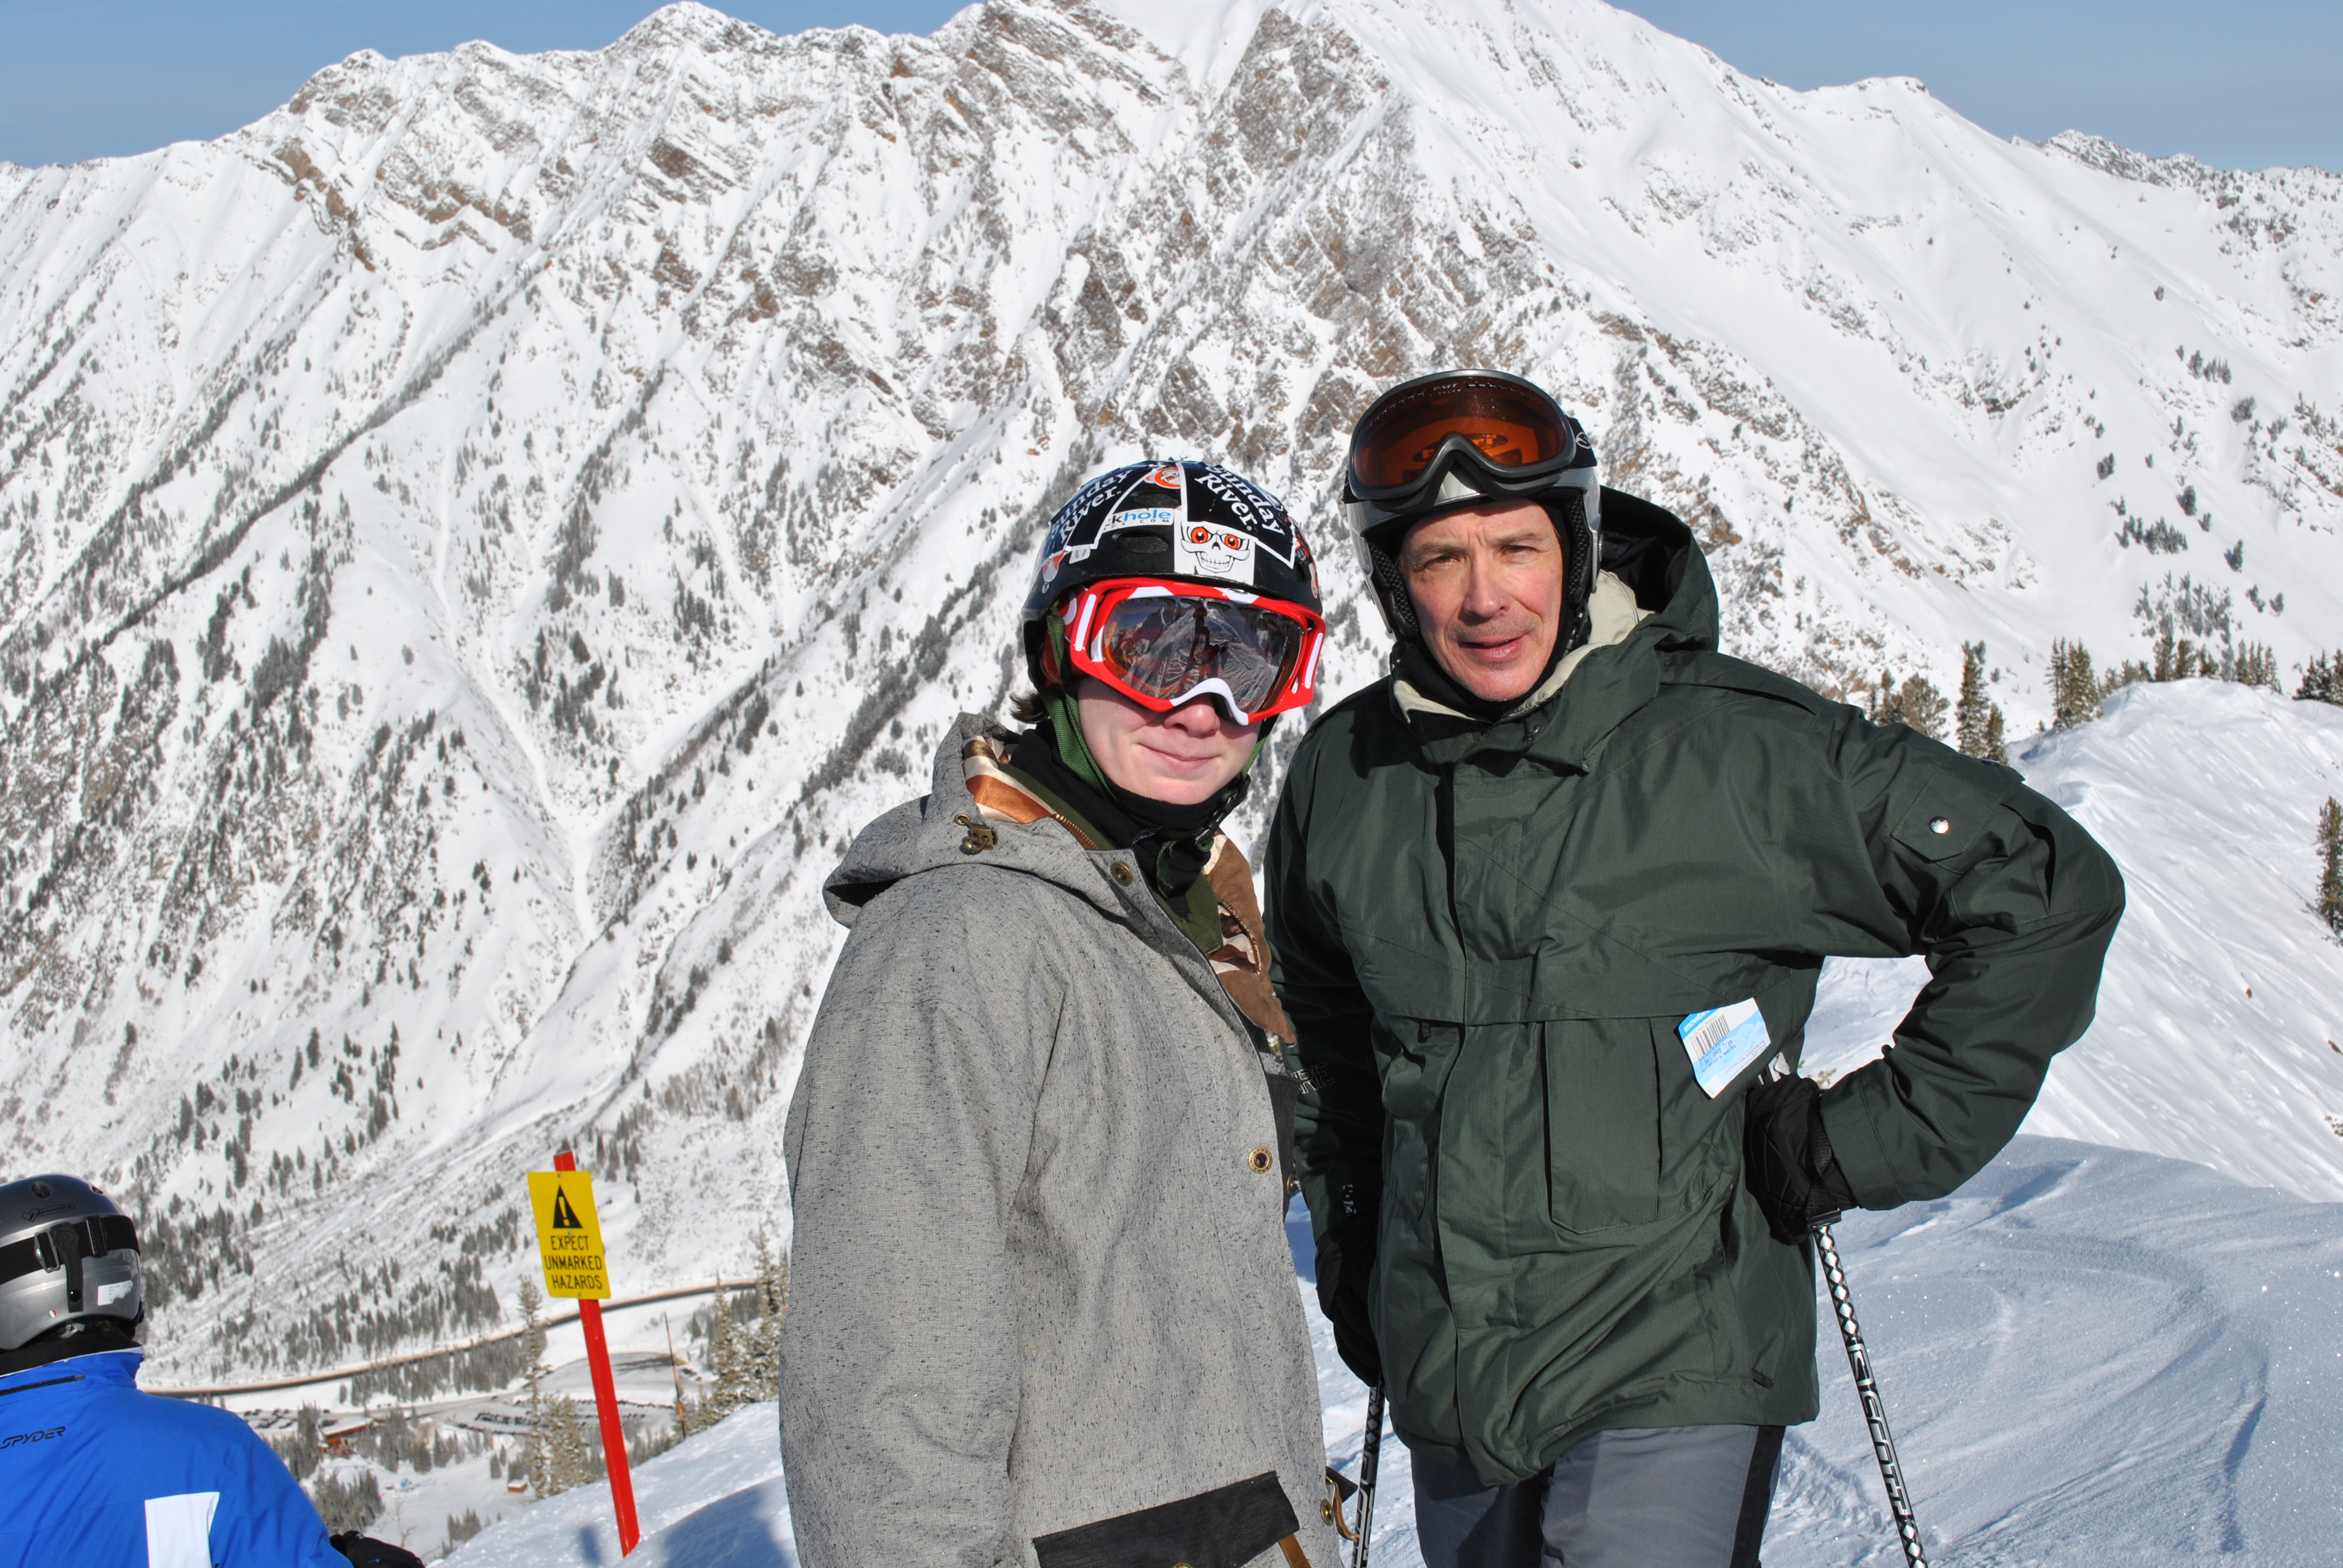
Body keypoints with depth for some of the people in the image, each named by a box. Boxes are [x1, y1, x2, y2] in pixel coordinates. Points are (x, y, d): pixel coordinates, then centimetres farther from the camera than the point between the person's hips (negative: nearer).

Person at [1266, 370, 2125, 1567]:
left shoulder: (1735, 748, -13)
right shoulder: (1342, 775, 2)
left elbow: (2045, 892, -7)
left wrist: (1872, 1140, -8)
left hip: (1670, 1377, -5)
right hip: (1442, 1376, 5)